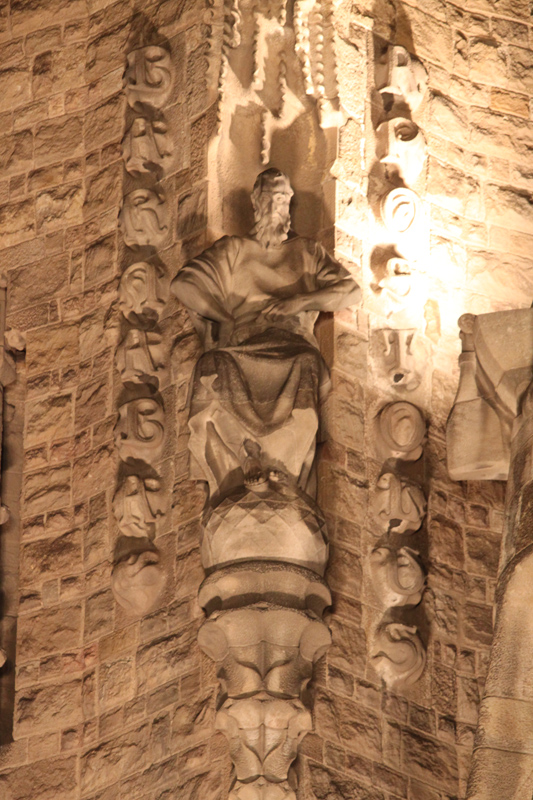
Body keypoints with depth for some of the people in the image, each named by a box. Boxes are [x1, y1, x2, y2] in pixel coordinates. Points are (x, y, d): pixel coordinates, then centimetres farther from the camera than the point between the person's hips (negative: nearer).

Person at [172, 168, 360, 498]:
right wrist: (226, 317, 3)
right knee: (213, 371, -37)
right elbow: (183, 284, 11)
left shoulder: (308, 252, 24)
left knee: (308, 369, -39)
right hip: (241, 350, 0)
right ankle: (234, 494, -33)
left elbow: (352, 292, 11)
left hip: (293, 350, 0)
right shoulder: (232, 250, 23)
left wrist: (301, 302, -2)